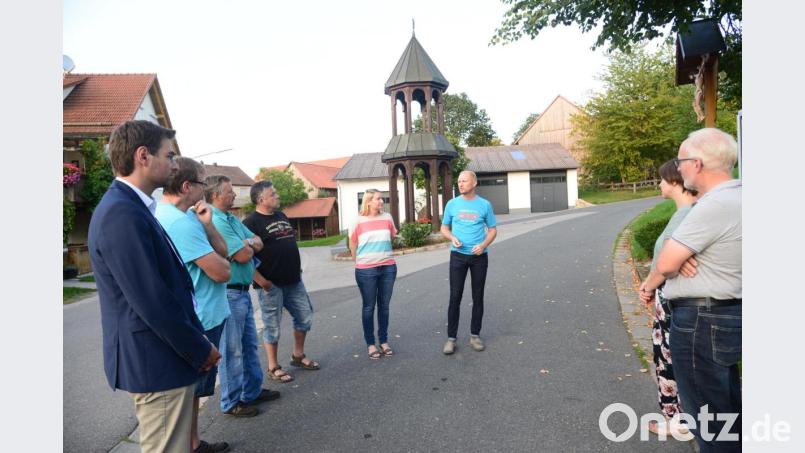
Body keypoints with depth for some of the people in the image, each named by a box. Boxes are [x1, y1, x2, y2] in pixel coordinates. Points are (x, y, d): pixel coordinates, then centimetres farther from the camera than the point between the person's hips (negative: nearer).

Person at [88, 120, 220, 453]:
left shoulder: (129, 207, 11)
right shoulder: (122, 214, -22)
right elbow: (151, 300, -25)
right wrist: (200, 350, -14)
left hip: (153, 358, 10)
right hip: (157, 363, -10)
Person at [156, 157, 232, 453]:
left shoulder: (178, 215, 7)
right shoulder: (181, 222, -25)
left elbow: (222, 250, 7)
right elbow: (222, 272, -24)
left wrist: (207, 225, -8)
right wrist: (220, 261, -5)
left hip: (199, 315, 10)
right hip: (201, 318, -10)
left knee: (194, 385, 22)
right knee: (193, 386, 6)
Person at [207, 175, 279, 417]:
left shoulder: (232, 219, 13)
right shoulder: (216, 221, -19)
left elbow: (258, 242, 14)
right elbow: (243, 256, -21)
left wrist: (249, 243, -8)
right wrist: (248, 247, 0)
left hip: (242, 291, 10)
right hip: (229, 294, -10)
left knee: (249, 344, 18)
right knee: (232, 350, 3)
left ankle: (253, 391, 33)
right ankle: (232, 403, 17)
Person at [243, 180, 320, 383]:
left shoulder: (281, 216, 13)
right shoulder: (251, 222, -12)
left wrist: (297, 268, 16)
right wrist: (261, 281, -20)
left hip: (294, 281, 8)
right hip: (271, 285, -8)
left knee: (305, 316, 13)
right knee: (272, 326, 4)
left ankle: (298, 355, 32)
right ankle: (273, 367, 20)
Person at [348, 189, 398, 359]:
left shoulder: (387, 217, 3)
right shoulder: (358, 221, -5)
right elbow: (352, 245, 4)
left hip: (388, 267, 3)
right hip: (366, 270, -3)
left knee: (384, 306, 10)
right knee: (369, 307, 5)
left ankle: (384, 341, 22)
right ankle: (370, 344, 15)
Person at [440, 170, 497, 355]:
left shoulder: (485, 205, 0)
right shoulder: (452, 204, 2)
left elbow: (493, 230, 5)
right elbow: (444, 227, 9)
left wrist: (483, 245, -14)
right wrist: (452, 238, -12)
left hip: (479, 256, 0)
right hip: (458, 255, 0)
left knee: (478, 297, 8)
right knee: (455, 297, -2)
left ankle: (475, 335, 21)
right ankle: (451, 338, 7)